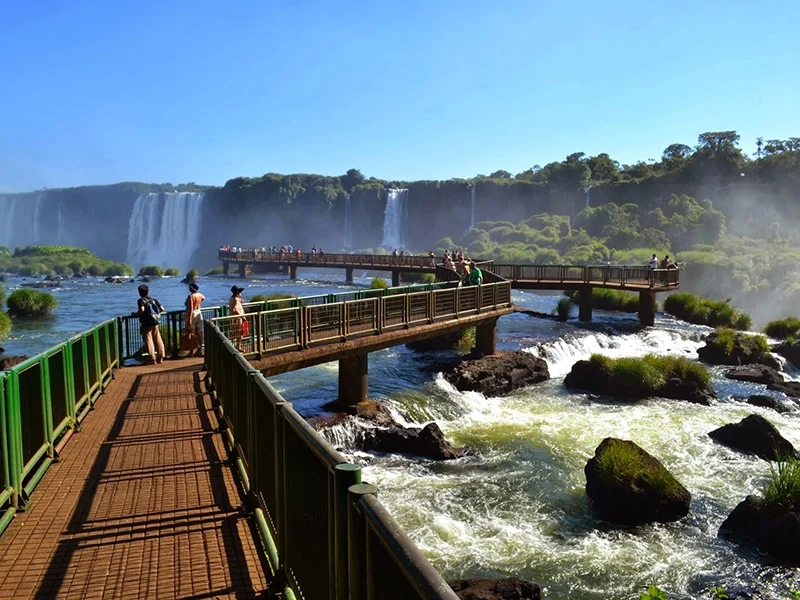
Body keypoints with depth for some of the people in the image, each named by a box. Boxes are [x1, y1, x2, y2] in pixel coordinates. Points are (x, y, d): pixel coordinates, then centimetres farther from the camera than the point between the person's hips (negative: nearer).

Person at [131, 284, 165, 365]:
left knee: (149, 341, -1)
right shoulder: (153, 299, 11)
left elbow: (142, 310, -23)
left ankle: (152, 359, -1)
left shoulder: (141, 300, -5)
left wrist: (134, 314, -7)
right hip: (155, 323, 5)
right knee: (158, 340, 8)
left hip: (146, 324, -5)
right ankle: (160, 358, 12)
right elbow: (162, 309, 7)